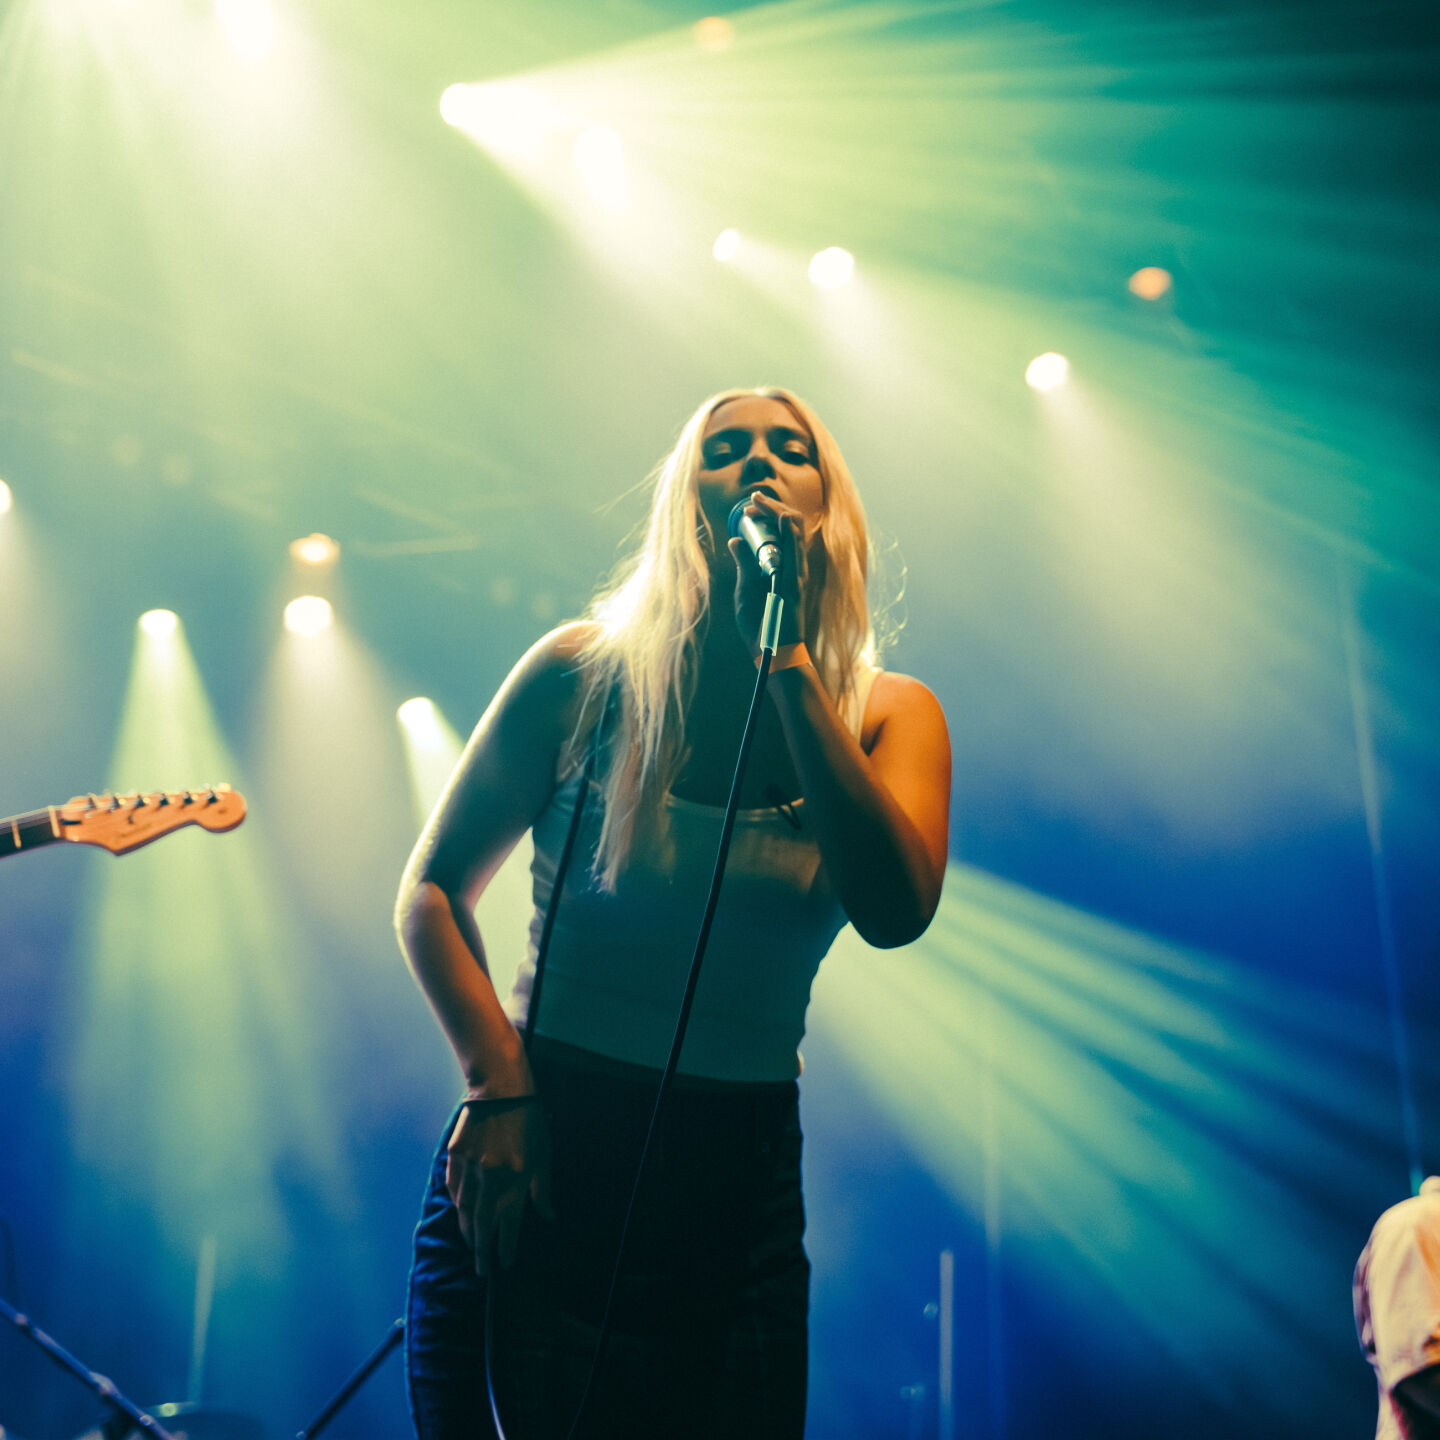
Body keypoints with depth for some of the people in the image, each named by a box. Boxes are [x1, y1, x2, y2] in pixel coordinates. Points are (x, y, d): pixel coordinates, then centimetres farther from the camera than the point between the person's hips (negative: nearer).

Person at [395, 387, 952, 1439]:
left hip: (740, 1193, 2)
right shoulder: (586, 672, -6)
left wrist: (787, 661, -22)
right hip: (536, 1161, -1)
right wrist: (499, 1080, -15)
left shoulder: (890, 714, -2)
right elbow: (434, 889, 0)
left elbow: (896, 911, -21)